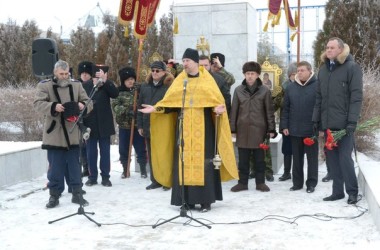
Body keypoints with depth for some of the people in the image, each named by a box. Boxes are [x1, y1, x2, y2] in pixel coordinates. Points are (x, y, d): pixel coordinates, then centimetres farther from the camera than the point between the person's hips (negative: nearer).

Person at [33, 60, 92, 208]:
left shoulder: (76, 85, 8)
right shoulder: (45, 85, 0)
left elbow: (88, 102, 7)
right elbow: (38, 104, -9)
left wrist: (83, 105, -16)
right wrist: (53, 106, -26)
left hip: (73, 134, 2)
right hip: (54, 135, -2)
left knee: (74, 165, 9)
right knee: (55, 167, 4)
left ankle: (77, 194, 18)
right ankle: (54, 195, 15)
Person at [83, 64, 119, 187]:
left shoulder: (108, 85, -2)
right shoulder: (85, 85, -2)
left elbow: (115, 94, -20)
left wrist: (105, 81, -27)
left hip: (104, 124, 0)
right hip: (90, 124, 0)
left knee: (105, 151, 6)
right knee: (91, 152, 7)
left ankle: (105, 176, 14)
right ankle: (92, 176, 17)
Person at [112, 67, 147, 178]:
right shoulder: (119, 92, -1)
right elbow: (115, 106, -8)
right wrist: (126, 110, -21)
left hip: (138, 124, -1)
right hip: (124, 125, 1)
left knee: (141, 148, 4)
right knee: (123, 149, 10)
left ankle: (143, 168, 20)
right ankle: (125, 169, 26)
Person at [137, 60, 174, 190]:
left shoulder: (170, 86, -7)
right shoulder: (145, 86, 10)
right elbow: (140, 106, 12)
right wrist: (140, 125, 9)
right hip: (148, 126, 5)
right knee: (152, 155, 12)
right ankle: (155, 180, 22)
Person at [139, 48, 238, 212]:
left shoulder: (207, 79, 2)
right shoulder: (179, 81, 9)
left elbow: (217, 100, -4)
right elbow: (170, 102, 7)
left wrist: (218, 109, -24)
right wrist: (156, 108, -6)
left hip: (202, 127, -2)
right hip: (184, 127, 3)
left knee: (203, 161, -3)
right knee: (185, 161, 1)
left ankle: (205, 200, 3)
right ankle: (187, 199, 7)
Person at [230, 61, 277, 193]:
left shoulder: (265, 91, 1)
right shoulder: (238, 90, 5)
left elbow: (269, 111, 2)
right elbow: (234, 110, 7)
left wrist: (271, 129, -2)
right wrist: (232, 128, 3)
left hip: (259, 129, -1)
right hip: (243, 129, 1)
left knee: (260, 158, 8)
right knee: (243, 159, 8)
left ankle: (260, 182, 18)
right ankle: (242, 182, 17)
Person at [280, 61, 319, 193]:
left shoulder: (317, 86, -5)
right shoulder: (290, 88, 8)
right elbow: (285, 109, 10)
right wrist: (284, 126, 5)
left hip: (311, 129, -4)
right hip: (294, 129, 4)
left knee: (312, 157, 6)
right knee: (297, 158, 11)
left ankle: (311, 183, 15)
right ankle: (297, 182, 21)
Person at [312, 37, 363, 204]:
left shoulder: (352, 67, -5)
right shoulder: (323, 69, 14)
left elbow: (356, 96, -10)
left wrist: (352, 121, -17)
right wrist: (316, 119, 9)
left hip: (344, 123, -6)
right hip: (327, 123, 6)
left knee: (344, 157, -5)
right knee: (332, 158, 8)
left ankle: (352, 192, 8)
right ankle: (337, 191, 17)